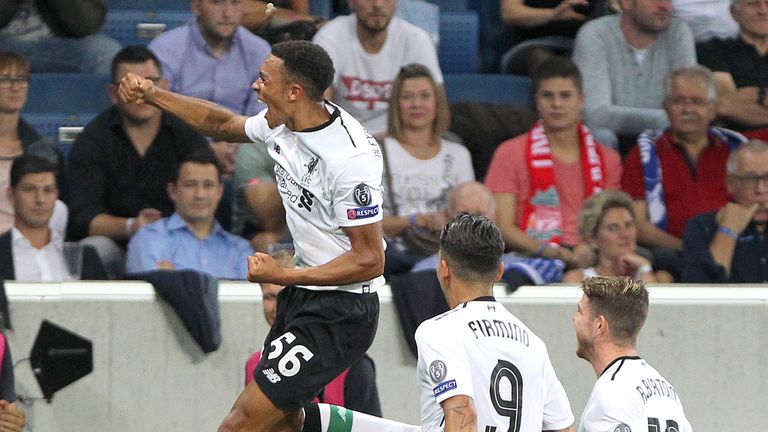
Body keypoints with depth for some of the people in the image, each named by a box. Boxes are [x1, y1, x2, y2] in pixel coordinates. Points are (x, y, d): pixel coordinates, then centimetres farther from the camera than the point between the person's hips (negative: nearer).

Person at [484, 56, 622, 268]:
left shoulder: (607, 159, 21)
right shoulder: (510, 153, 12)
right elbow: (502, 227, 4)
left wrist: (591, 249, -6)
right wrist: (545, 249, -15)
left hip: (590, 257, 2)